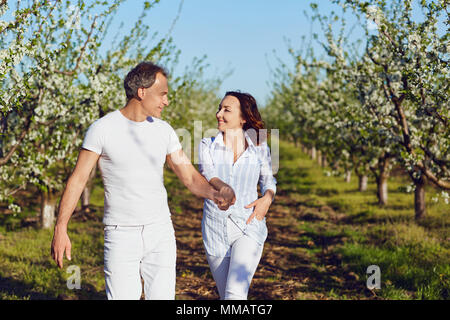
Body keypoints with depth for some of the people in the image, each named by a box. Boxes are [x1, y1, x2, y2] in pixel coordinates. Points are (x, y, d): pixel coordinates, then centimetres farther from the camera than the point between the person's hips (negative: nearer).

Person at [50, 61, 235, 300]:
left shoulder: (163, 131, 5)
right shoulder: (102, 129, -8)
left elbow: (190, 176, 5)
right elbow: (78, 179, -6)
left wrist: (214, 194, -16)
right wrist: (60, 229, -12)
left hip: (160, 232, 4)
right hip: (121, 235, -4)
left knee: (162, 295, 4)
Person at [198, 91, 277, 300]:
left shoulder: (259, 148, 0)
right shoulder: (207, 145, -1)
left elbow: (268, 180, 16)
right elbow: (207, 175, -20)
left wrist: (266, 200, -7)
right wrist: (222, 188, -43)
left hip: (248, 228, -2)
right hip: (215, 230, 2)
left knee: (235, 293, -20)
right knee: (226, 296, 13)